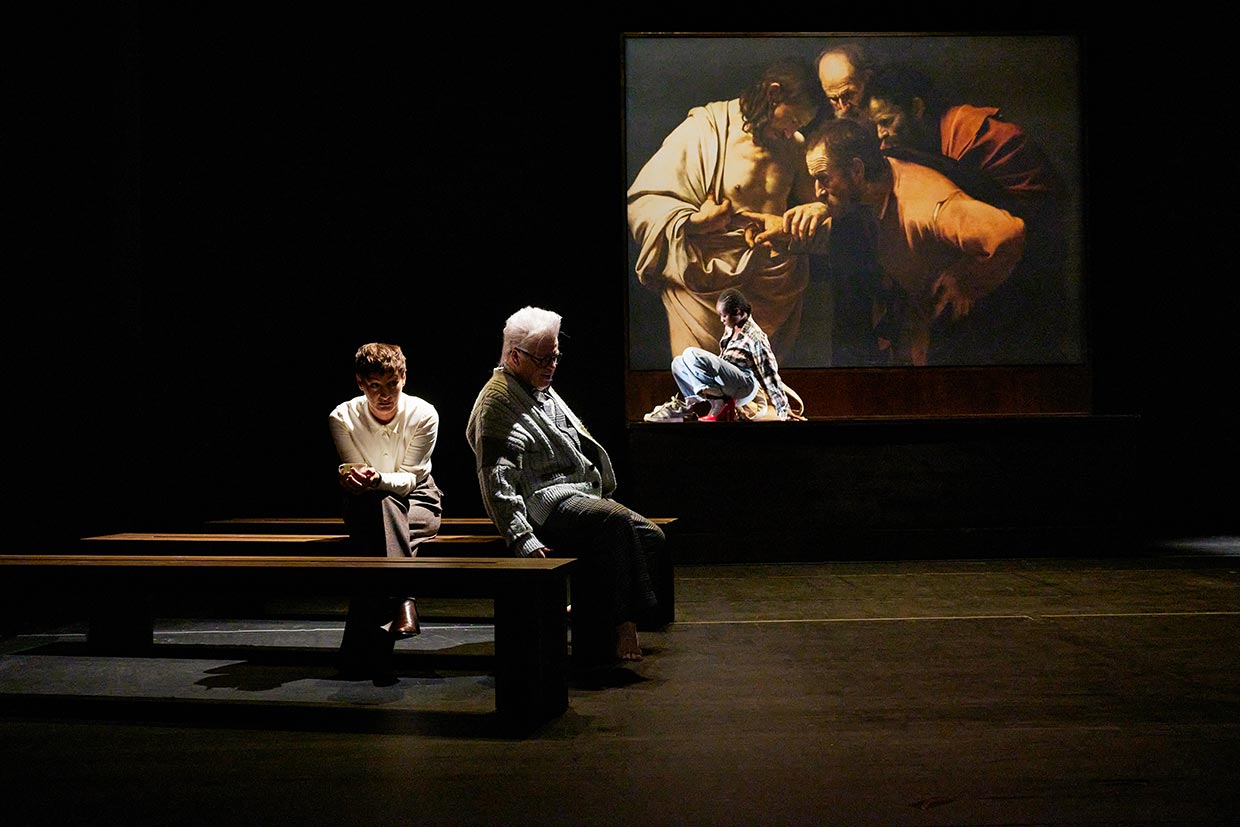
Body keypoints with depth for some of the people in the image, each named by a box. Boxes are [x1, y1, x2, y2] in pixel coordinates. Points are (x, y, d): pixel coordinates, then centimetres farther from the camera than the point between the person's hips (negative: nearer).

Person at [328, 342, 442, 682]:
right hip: (365, 507, 1)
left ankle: (362, 647, -38)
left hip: (417, 498, 0)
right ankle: (403, 601, -45)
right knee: (382, 508, -37)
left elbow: (409, 479, -15)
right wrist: (356, 481, -34)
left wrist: (378, 479, -37)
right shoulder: (342, 418, -10)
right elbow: (353, 478, -9)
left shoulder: (423, 415, -14)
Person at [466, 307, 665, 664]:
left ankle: (594, 642, -6)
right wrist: (523, 539, -25)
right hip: (544, 505, -10)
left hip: (579, 497, 10)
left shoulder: (543, 391, 23)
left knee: (650, 536, -8)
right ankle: (624, 625, -22)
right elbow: (496, 483, -16)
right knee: (617, 522, -32)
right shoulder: (496, 403, -7)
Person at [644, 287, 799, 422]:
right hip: (725, 378, 9)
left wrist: (784, 410, -14)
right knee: (678, 363, -1)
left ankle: (717, 403, -16)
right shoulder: (730, 328, 7)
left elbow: (770, 375, -16)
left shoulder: (755, 337, -17)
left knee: (691, 355, -23)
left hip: (745, 384, -9)